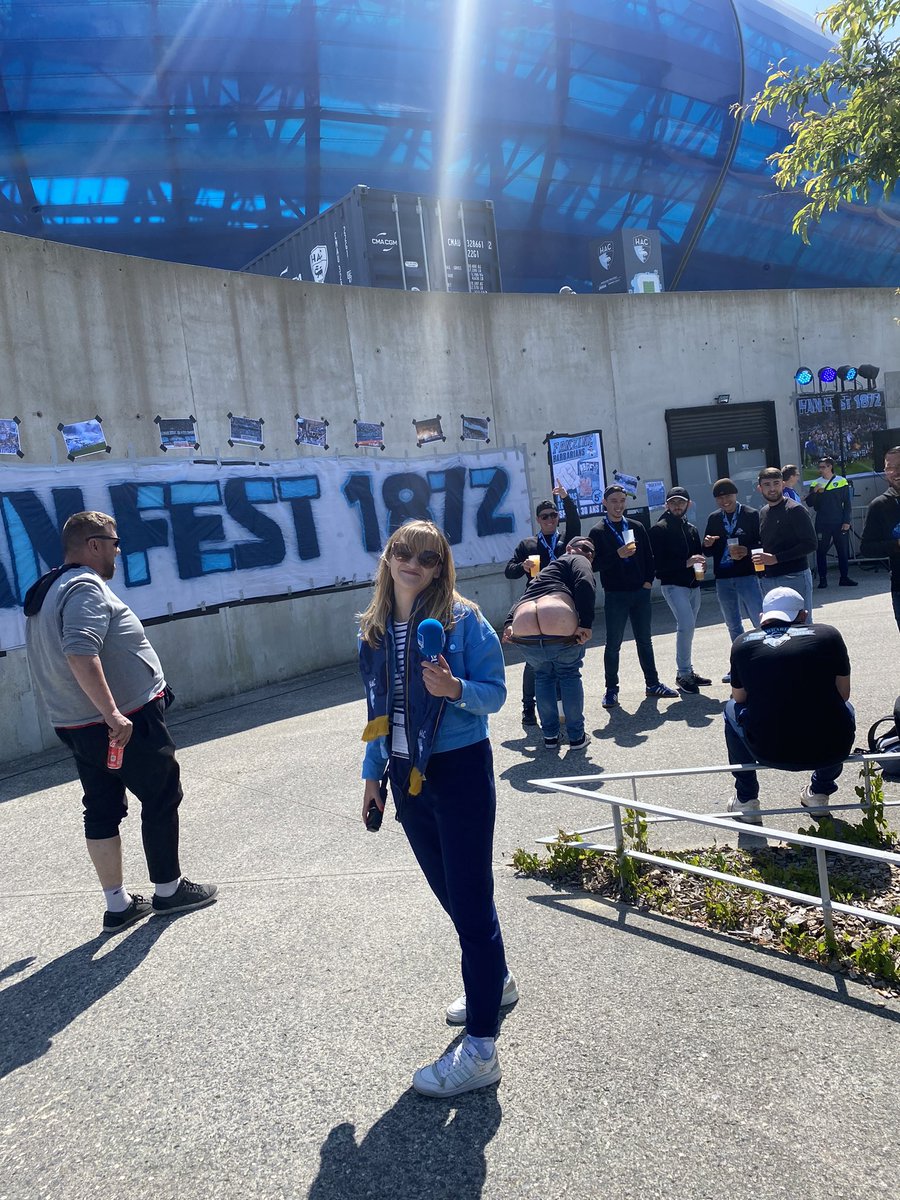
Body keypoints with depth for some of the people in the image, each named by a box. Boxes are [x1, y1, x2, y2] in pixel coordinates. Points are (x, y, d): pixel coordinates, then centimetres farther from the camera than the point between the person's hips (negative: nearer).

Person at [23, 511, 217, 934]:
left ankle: (117, 904, 20)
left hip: (75, 725, 9)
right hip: (130, 723, -9)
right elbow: (80, 653, -32)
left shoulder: (43, 593, 14)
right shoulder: (86, 587, -18)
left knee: (102, 810, 12)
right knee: (162, 799, 6)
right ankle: (168, 890, 19)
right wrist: (112, 713, -32)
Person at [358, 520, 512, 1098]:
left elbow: (495, 692, -11)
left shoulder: (463, 619, -11)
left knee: (470, 899, -1)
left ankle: (481, 1050, 8)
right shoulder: (374, 630, 5)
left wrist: (455, 689, -30)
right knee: (452, 893, 20)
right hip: (408, 778, 6)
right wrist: (373, 774, 14)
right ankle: (496, 981, 44)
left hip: (461, 771, -6)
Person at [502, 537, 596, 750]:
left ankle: (550, 736, 28)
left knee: (543, 676, 27)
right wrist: (585, 624, -10)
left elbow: (522, 600, 28)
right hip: (560, 625, -5)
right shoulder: (577, 561, 18)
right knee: (570, 675, 18)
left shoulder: (545, 571, 39)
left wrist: (509, 624, 16)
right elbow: (585, 584, -3)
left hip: (524, 629, 5)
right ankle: (576, 737, 23)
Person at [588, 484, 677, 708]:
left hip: (640, 592, 4)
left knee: (645, 641, 12)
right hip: (615, 595, -4)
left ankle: (652, 684, 21)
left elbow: (649, 556, 12)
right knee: (613, 644, 1)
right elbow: (595, 564, -10)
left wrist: (648, 580, 1)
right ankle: (611, 689, 10)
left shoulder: (636, 527, 9)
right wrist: (617, 555, -22)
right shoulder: (598, 532, -3)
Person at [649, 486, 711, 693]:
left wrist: (702, 563, -2)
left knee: (688, 628, 10)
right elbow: (658, 562, -13)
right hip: (673, 585, -7)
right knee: (686, 625, -18)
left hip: (693, 584, 7)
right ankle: (683, 673, -9)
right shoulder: (659, 529, -6)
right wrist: (686, 563, -21)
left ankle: (686, 672, 20)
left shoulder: (691, 529, 16)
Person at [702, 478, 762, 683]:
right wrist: (707, 544, -8)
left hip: (747, 575, -5)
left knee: (761, 621, -7)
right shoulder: (713, 518, 10)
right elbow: (708, 551, 14)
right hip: (723, 579, 5)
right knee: (733, 625, 14)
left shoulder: (751, 514, -3)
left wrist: (747, 551, -22)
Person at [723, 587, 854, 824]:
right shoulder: (828, 635, 3)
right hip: (830, 750, 1)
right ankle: (820, 793, 36)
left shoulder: (743, 643, 5)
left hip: (769, 753, 0)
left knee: (732, 709, 30)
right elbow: (843, 694, 12)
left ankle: (746, 800, 31)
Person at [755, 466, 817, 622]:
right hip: (768, 579, 7)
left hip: (794, 578, -7)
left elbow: (810, 544, -14)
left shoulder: (795, 510, -7)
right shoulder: (763, 513, 16)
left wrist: (776, 558, -18)